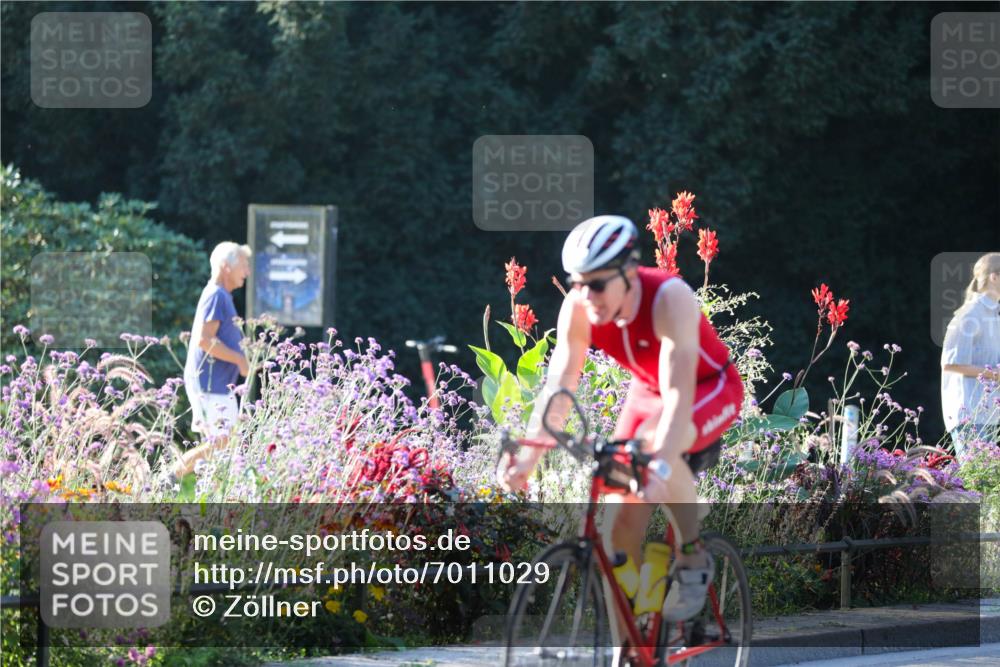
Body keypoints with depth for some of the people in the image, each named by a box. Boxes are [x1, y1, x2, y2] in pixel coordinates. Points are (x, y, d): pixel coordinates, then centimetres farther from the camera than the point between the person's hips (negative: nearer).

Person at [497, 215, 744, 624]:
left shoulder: (669, 298, -35)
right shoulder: (578, 308, -21)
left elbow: (679, 394, -43)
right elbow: (557, 389, -22)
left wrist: (660, 465, -56)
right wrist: (527, 459, -36)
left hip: (710, 388, -5)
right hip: (648, 390, 5)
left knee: (655, 442, -35)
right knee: (624, 524, -10)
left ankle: (693, 558, -16)